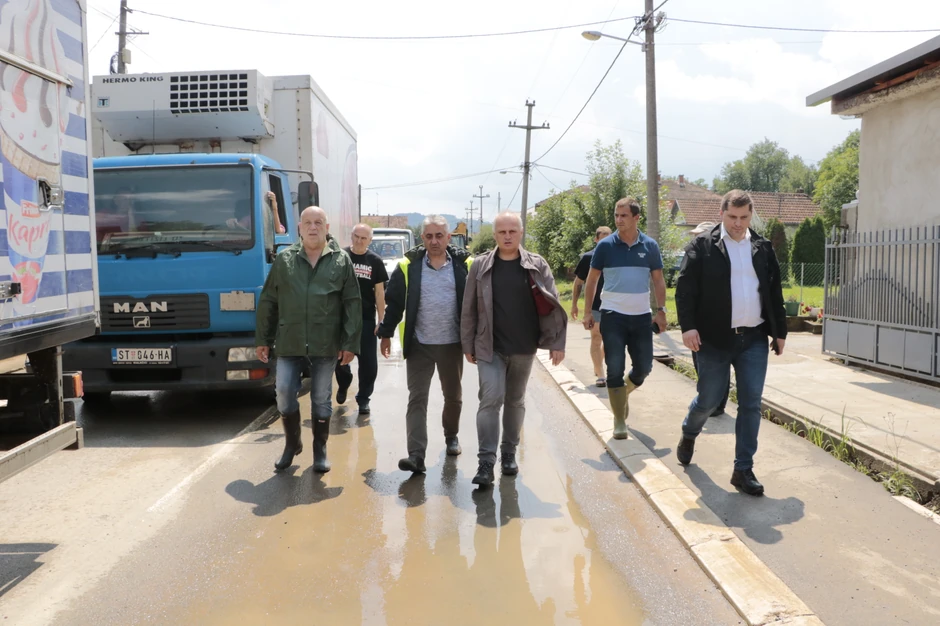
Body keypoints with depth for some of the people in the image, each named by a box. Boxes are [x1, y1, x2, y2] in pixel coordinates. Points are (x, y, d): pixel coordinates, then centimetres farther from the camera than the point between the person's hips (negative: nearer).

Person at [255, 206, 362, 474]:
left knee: (322, 399, 8)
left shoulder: (341, 260, 1)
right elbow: (268, 301, 7)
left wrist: (350, 343, -6)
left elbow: (353, 304, -1)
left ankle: (320, 450, 24)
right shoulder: (284, 259, 4)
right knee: (284, 395, 2)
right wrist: (262, 339, 5)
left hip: (325, 344, -1)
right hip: (289, 342, 1)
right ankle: (292, 444, 25)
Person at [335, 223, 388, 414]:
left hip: (366, 318, 0)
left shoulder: (375, 261, 1)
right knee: (340, 357, 9)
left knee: (368, 361, 0)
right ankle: (343, 385, 39)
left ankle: (363, 398, 15)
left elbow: (379, 292, 2)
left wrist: (381, 320, -3)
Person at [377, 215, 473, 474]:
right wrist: (386, 333, 3)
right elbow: (394, 302, 3)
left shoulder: (464, 265, -3)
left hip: (452, 343, 1)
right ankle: (416, 455, -4)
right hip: (419, 344, -1)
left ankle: (451, 435, 41)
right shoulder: (409, 266, -3)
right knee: (417, 398, -3)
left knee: (453, 396, 16)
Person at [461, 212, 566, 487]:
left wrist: (557, 343, -4)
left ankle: (509, 453, 28)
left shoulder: (537, 265, 0)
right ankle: (486, 462, -5)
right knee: (491, 399, -10)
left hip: (524, 348, 2)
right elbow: (469, 309, 3)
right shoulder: (481, 265, -1)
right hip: (490, 348, -1)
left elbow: (552, 306, 0)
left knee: (515, 401, 13)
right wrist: (468, 345, 3)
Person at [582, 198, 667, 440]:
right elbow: (592, 280, 4)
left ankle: (623, 392, 39)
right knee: (615, 369, -3)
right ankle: (619, 421, 8)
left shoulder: (650, 246, 3)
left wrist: (661, 311, 1)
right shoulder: (605, 245, -2)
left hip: (642, 317, 2)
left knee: (644, 367, 8)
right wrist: (588, 311, -1)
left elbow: (658, 280, 9)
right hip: (612, 316, -2)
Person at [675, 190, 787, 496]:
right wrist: (688, 326, -16)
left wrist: (780, 331, 12)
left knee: (751, 404, 2)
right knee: (709, 399, 5)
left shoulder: (763, 248, 10)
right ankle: (689, 434, 38)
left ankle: (743, 470, 12)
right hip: (714, 339, -3)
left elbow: (775, 292, 14)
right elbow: (685, 287, -7)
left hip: (754, 339, 4)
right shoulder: (702, 246, -2)